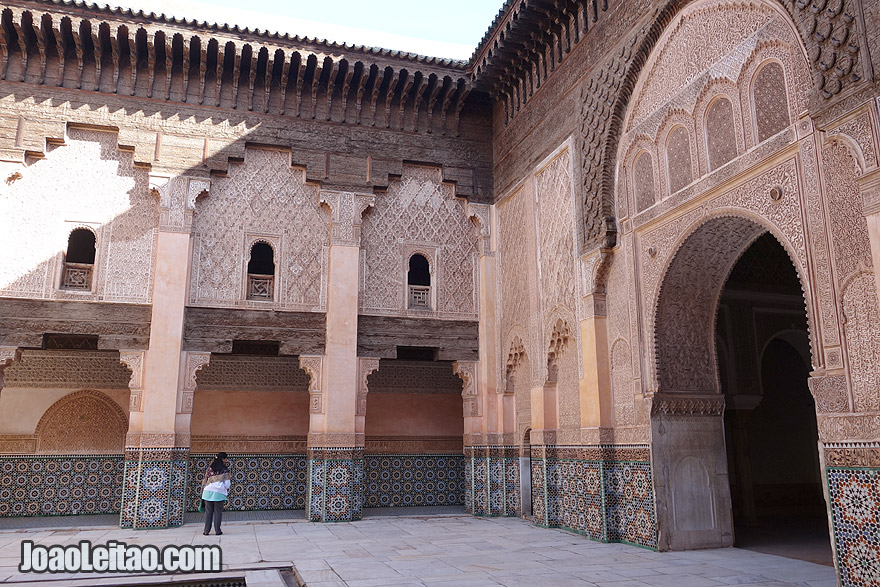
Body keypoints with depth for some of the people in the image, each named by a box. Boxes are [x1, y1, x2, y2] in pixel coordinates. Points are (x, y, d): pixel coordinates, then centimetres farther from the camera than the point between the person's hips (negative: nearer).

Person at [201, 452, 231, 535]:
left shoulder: (210, 468, 11)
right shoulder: (224, 468, 0)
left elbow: (205, 480, 13)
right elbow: (227, 482, -4)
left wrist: (203, 492, 20)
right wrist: (227, 490, 13)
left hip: (208, 491, 3)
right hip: (219, 492, -3)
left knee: (208, 511, 10)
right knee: (218, 511, 5)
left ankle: (206, 531, 9)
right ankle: (217, 530, 4)